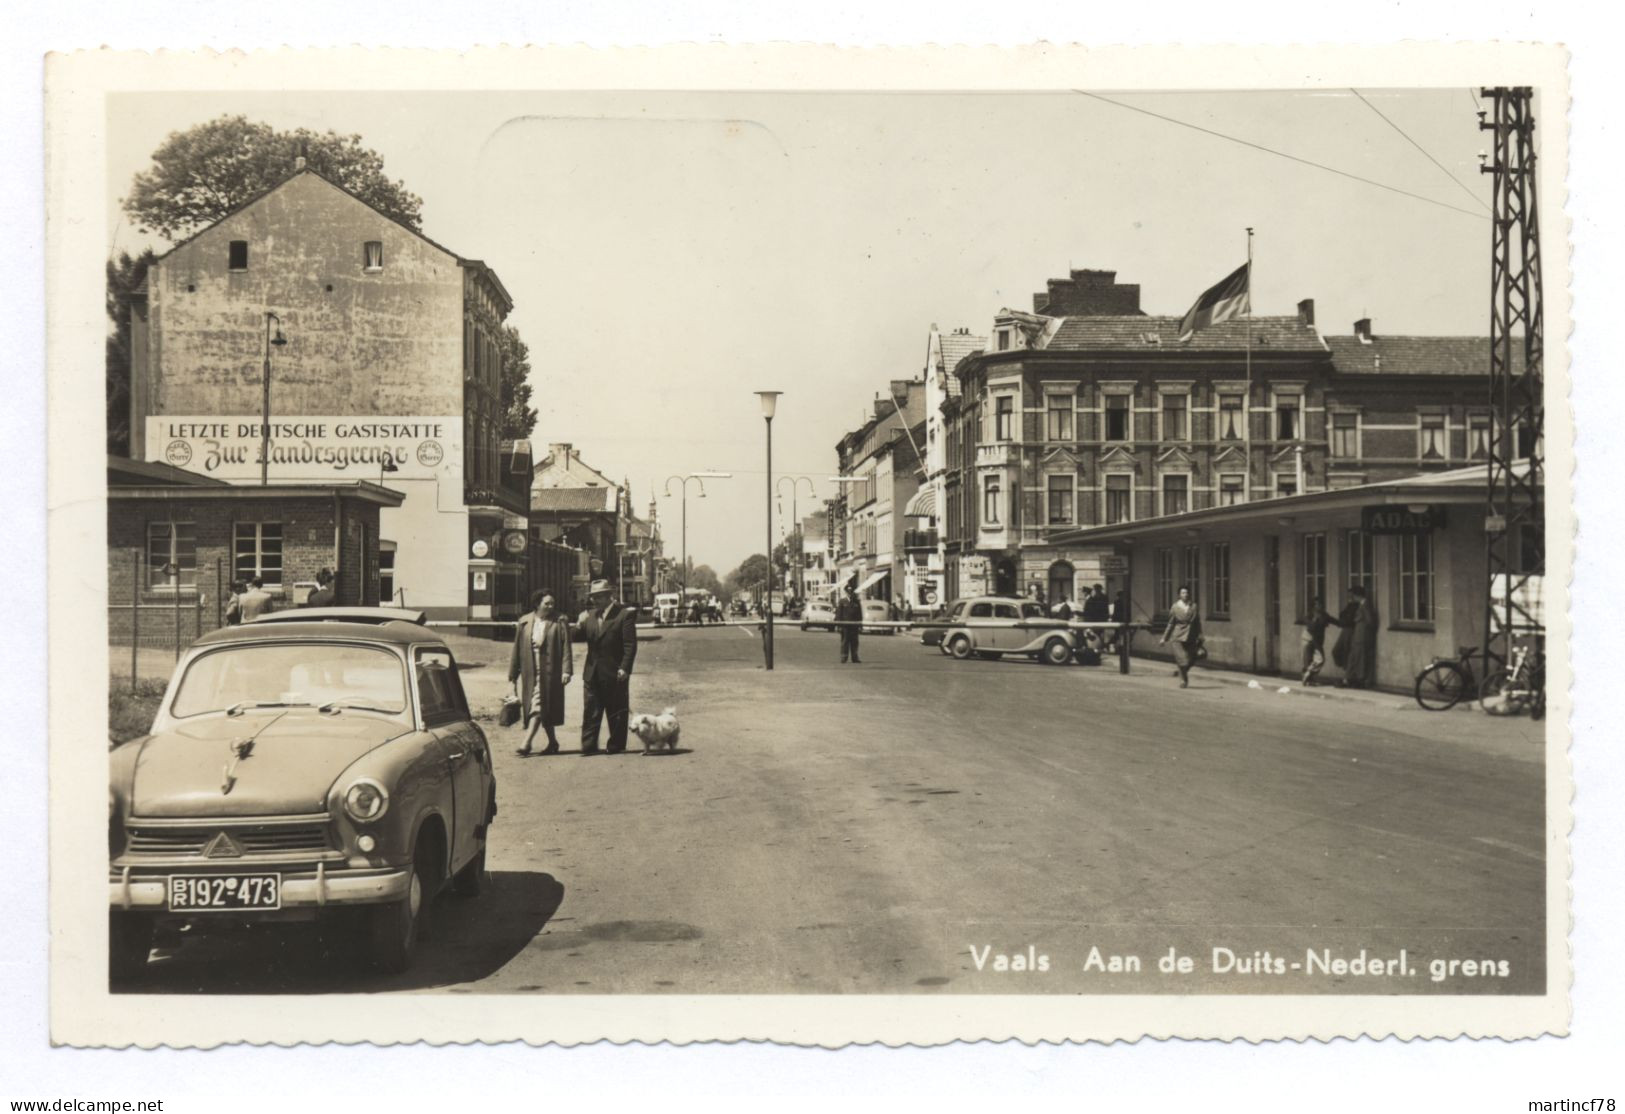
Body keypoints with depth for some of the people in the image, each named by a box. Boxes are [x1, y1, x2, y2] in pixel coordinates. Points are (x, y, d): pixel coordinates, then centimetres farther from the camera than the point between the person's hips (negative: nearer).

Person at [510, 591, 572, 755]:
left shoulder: (559, 623, -2)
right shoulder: (524, 622, 6)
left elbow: (566, 649, -7)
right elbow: (516, 649, 10)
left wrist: (566, 671, -17)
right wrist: (512, 674, 10)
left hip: (548, 673, -4)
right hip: (528, 673, 4)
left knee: (538, 708, -9)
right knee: (544, 710, 11)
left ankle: (527, 743, -11)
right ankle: (552, 742, 24)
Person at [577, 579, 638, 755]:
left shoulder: (624, 615, -7)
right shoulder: (589, 615, 12)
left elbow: (630, 645, -10)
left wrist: (624, 668, -16)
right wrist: (581, 625, -10)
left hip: (614, 673, -5)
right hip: (592, 672, 5)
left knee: (616, 712, 4)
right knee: (590, 711, 4)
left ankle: (616, 746, 13)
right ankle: (588, 746, 7)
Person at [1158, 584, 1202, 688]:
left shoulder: (1193, 607, 5)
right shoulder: (1175, 607, 0)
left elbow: (1197, 622, 8)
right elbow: (1171, 623, 5)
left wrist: (1199, 637, 2)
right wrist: (1165, 638, 5)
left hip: (1190, 637, 2)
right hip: (1178, 636, -2)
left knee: (1191, 660, 4)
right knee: (1182, 659, -7)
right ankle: (1183, 680, 7)